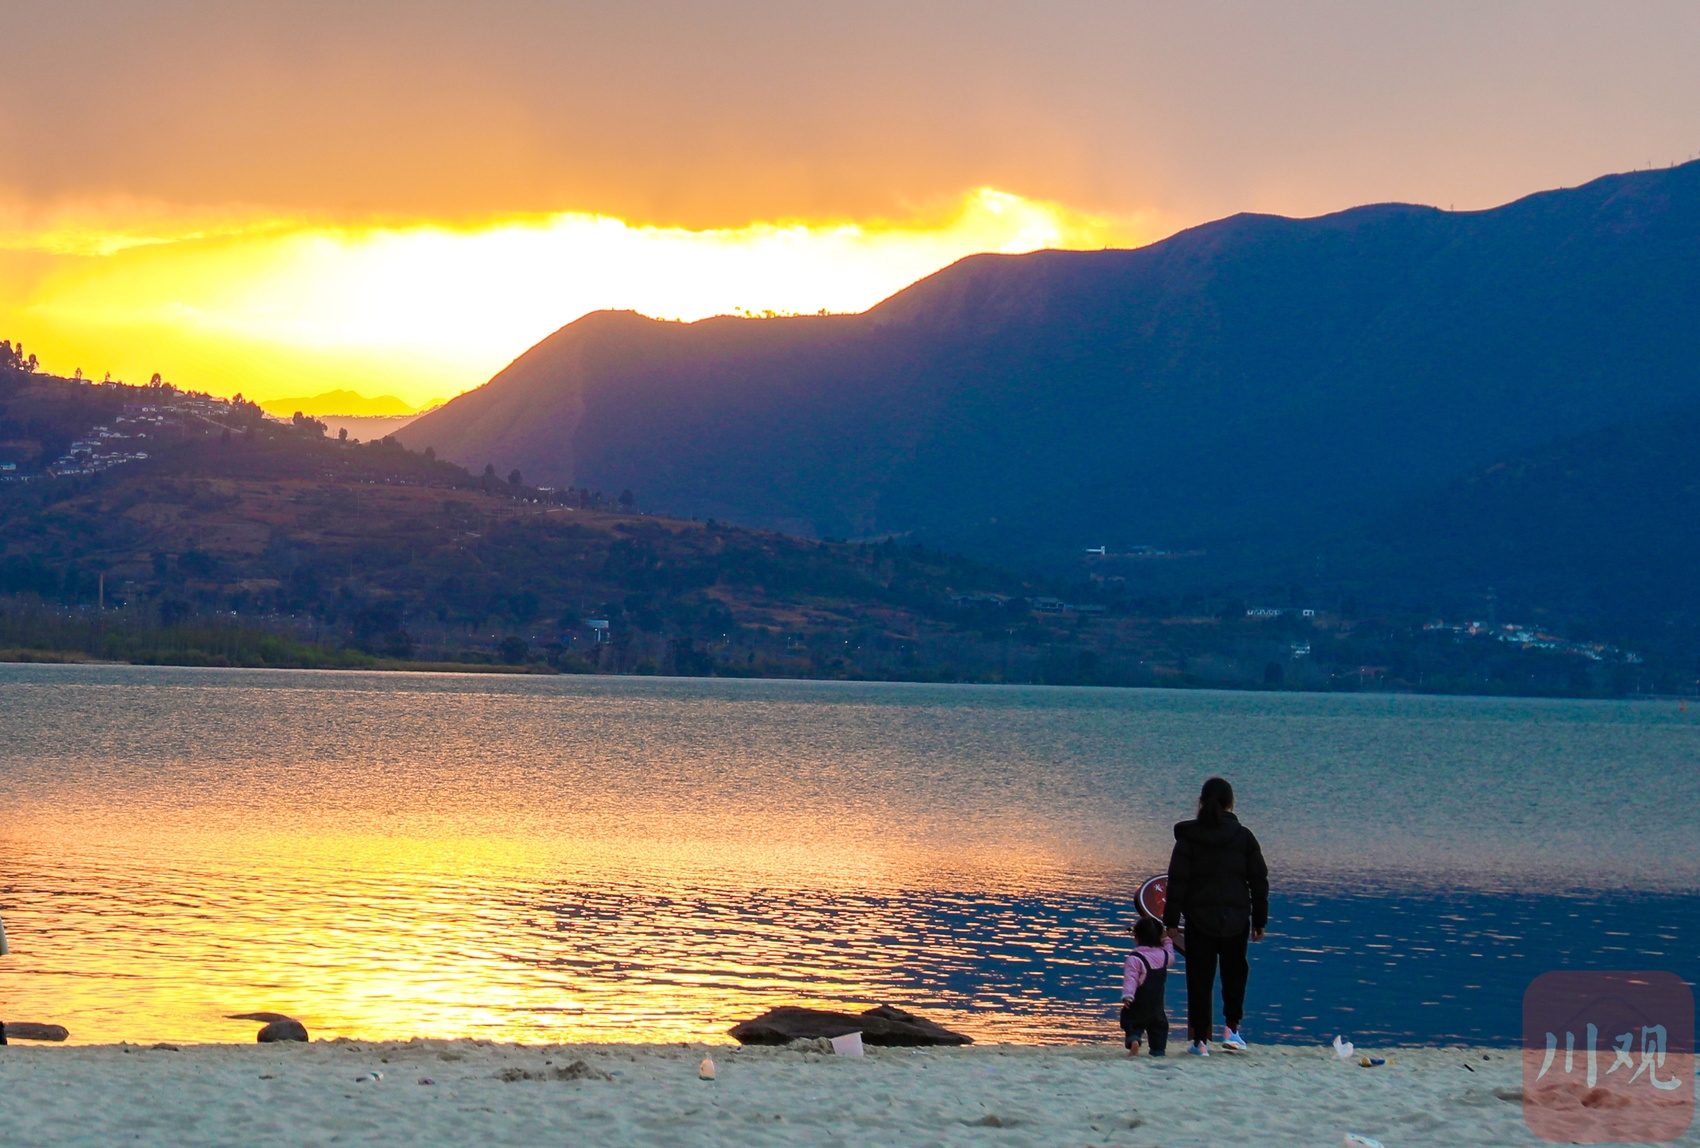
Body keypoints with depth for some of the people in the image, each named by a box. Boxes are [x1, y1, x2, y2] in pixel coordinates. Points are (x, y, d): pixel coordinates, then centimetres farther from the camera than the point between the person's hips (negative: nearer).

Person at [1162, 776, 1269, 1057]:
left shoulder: (1188, 837, -3)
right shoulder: (1244, 837, 2)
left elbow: (1177, 881, -5)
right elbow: (1259, 881, 4)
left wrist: (1172, 921, -1)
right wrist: (1259, 920, 12)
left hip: (1199, 918, -1)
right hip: (1236, 918, 1)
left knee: (1199, 979, 2)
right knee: (1234, 973, 19)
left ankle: (1200, 1039, 0)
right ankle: (1231, 1029, 12)